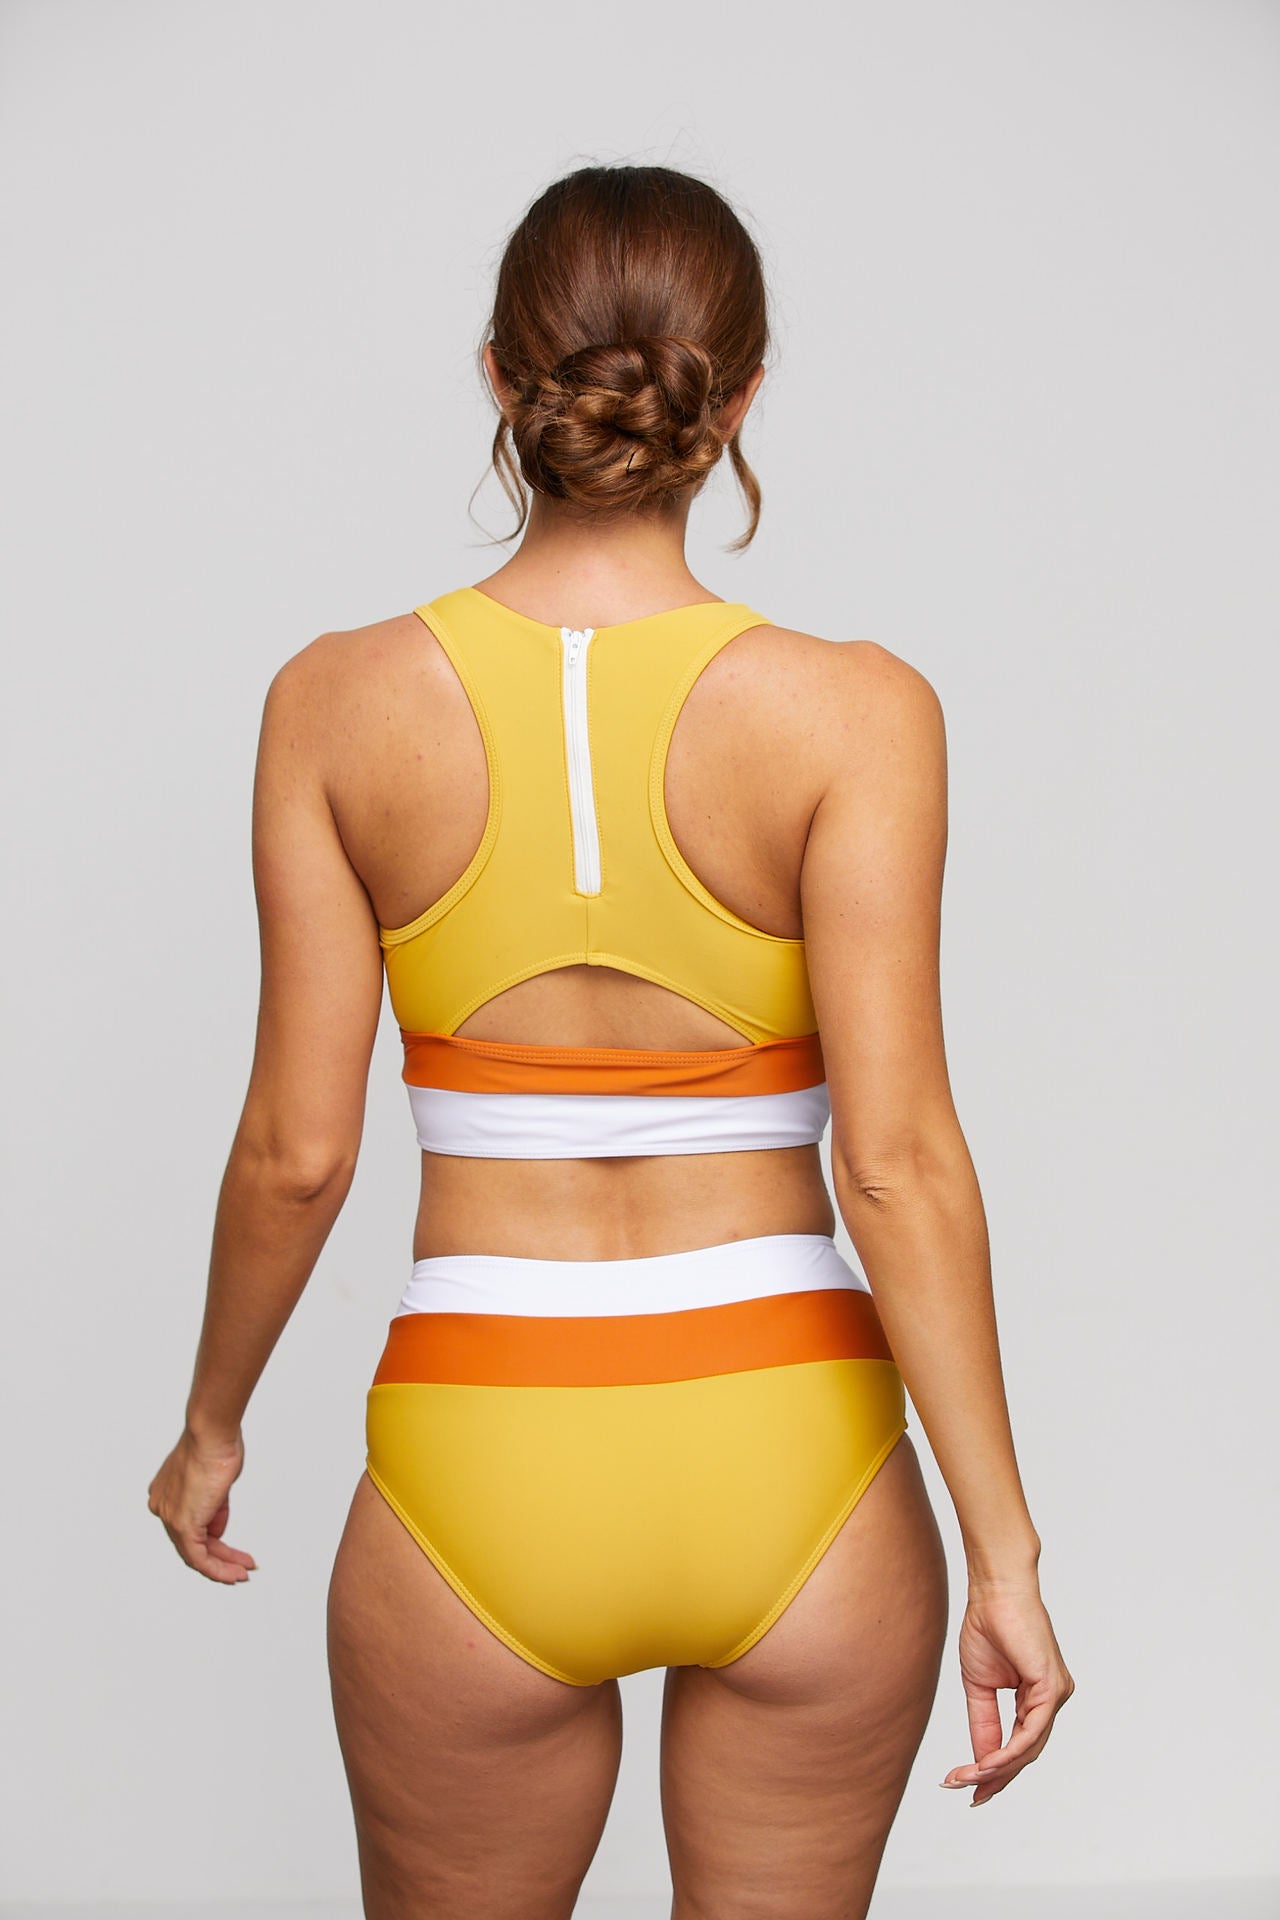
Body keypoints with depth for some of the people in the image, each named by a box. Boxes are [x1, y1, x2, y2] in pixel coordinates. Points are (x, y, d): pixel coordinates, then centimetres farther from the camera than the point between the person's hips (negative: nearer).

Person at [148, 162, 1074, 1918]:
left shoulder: (341, 703, -6)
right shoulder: (853, 711, -10)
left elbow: (296, 1151, -4)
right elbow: (899, 1160, -14)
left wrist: (212, 1423, 13)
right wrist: (1003, 1546, -7)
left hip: (477, 1468, 1)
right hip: (793, 1458, 0)